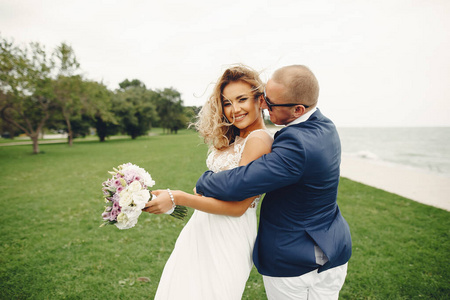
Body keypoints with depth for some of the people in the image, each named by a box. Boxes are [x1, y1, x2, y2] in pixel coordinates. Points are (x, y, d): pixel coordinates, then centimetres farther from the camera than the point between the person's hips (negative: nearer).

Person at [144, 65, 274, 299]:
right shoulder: (233, 140, 9)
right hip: (203, 231, 8)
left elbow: (237, 206, -22)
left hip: (227, 240, -8)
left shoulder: (259, 140, -19)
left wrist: (176, 198, -24)